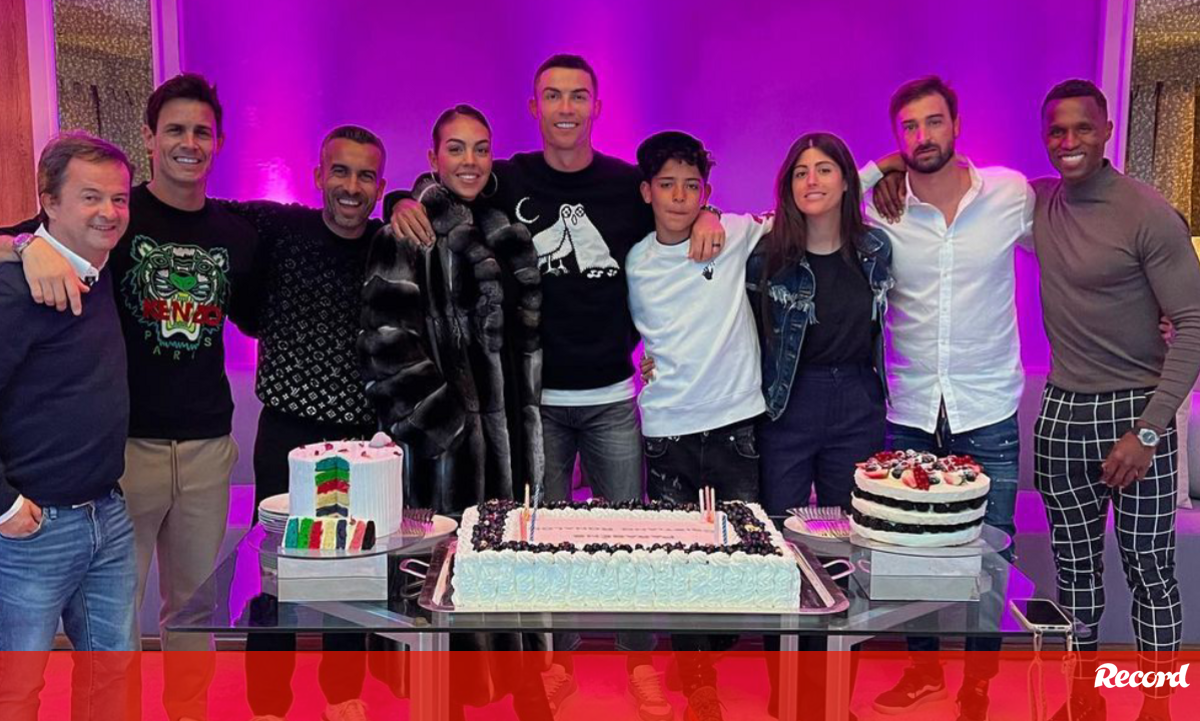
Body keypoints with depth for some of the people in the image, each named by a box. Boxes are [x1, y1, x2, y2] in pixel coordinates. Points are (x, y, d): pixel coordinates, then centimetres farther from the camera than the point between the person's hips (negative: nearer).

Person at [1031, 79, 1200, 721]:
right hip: (1062, 410, 5)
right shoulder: (1035, 204, 3)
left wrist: (1148, 430, -17)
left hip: (1134, 410, -4)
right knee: (1075, 563, 13)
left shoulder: (1148, 215, -13)